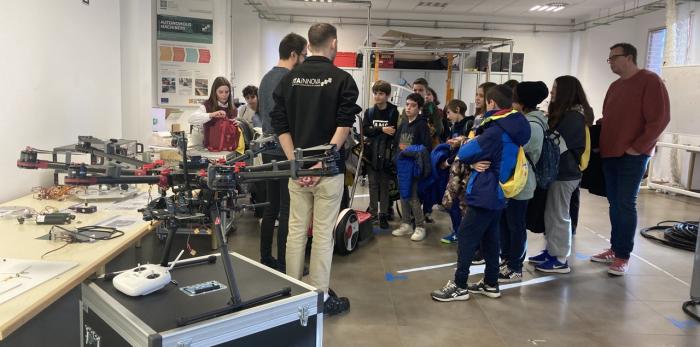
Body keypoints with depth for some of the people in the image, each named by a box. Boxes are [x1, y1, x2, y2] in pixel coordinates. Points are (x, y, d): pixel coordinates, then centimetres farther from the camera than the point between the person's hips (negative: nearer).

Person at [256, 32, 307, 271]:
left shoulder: (266, 78, 14)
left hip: (268, 150, 9)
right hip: (287, 152, -9)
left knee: (271, 206, 15)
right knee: (288, 210, -2)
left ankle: (266, 259, 23)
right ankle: (283, 264, 6)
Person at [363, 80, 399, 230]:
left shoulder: (393, 112, -2)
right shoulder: (369, 112, 7)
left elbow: (396, 132, -9)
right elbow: (365, 130, -5)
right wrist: (382, 130, -16)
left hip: (386, 154, -2)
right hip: (372, 153, 2)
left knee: (385, 184, 5)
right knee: (373, 184, 7)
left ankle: (383, 214, 13)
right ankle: (372, 213, 16)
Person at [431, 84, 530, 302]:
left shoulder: (496, 131, -21)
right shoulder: (512, 128, 9)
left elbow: (463, 154, -17)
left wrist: (470, 143, 3)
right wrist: (476, 161, -5)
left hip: (485, 193, -9)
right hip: (498, 193, 10)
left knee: (465, 236, -3)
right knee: (489, 237, 16)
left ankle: (459, 286, 4)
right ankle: (491, 284, 24)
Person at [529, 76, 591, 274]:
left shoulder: (574, 116, -13)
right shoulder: (563, 114, 16)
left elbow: (558, 146, -22)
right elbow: (551, 140, 16)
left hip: (565, 174, -9)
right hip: (558, 171, 9)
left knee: (559, 215, -3)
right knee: (550, 214, 13)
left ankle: (560, 260, 5)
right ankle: (551, 251, 23)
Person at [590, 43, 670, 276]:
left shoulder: (650, 81, -7)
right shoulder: (615, 86, 17)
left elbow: (660, 119, -13)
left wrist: (637, 147, -14)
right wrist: (601, 143, 8)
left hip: (633, 156, -7)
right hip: (610, 154, 7)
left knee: (626, 205, -4)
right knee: (614, 204, 10)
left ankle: (623, 256, 5)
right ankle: (615, 248, 20)